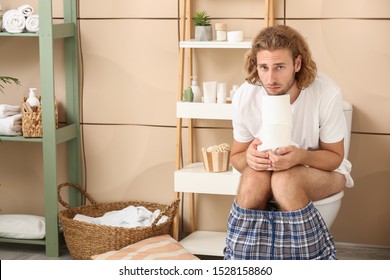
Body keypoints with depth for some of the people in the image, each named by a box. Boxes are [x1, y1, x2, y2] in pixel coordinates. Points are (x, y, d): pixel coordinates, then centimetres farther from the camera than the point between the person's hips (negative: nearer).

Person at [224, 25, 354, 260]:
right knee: (254, 173, -33)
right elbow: (236, 157, -6)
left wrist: (301, 156, -36)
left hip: (323, 169, -2)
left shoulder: (327, 93, -27)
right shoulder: (245, 96, -19)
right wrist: (249, 158, -31)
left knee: (286, 179, -35)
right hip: (269, 168, 2)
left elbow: (334, 157, -14)